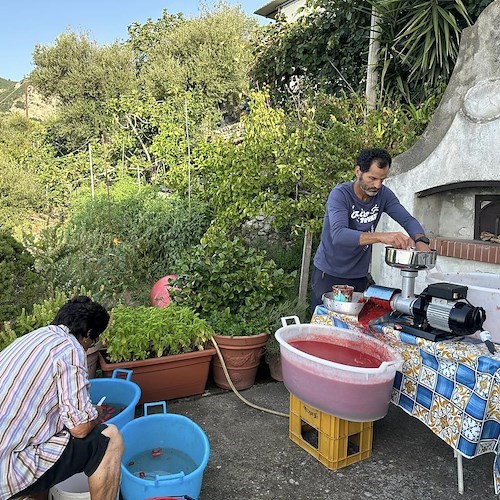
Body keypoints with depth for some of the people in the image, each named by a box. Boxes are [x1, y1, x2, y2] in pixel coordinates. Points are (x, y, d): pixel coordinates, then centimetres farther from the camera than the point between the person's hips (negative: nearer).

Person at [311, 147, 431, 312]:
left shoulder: (384, 194, -4)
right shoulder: (340, 195, -20)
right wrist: (382, 236, -46)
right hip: (329, 273, -4)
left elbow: (408, 220, -5)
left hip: (359, 276, 5)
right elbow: (338, 235, -34)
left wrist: (421, 240, -28)